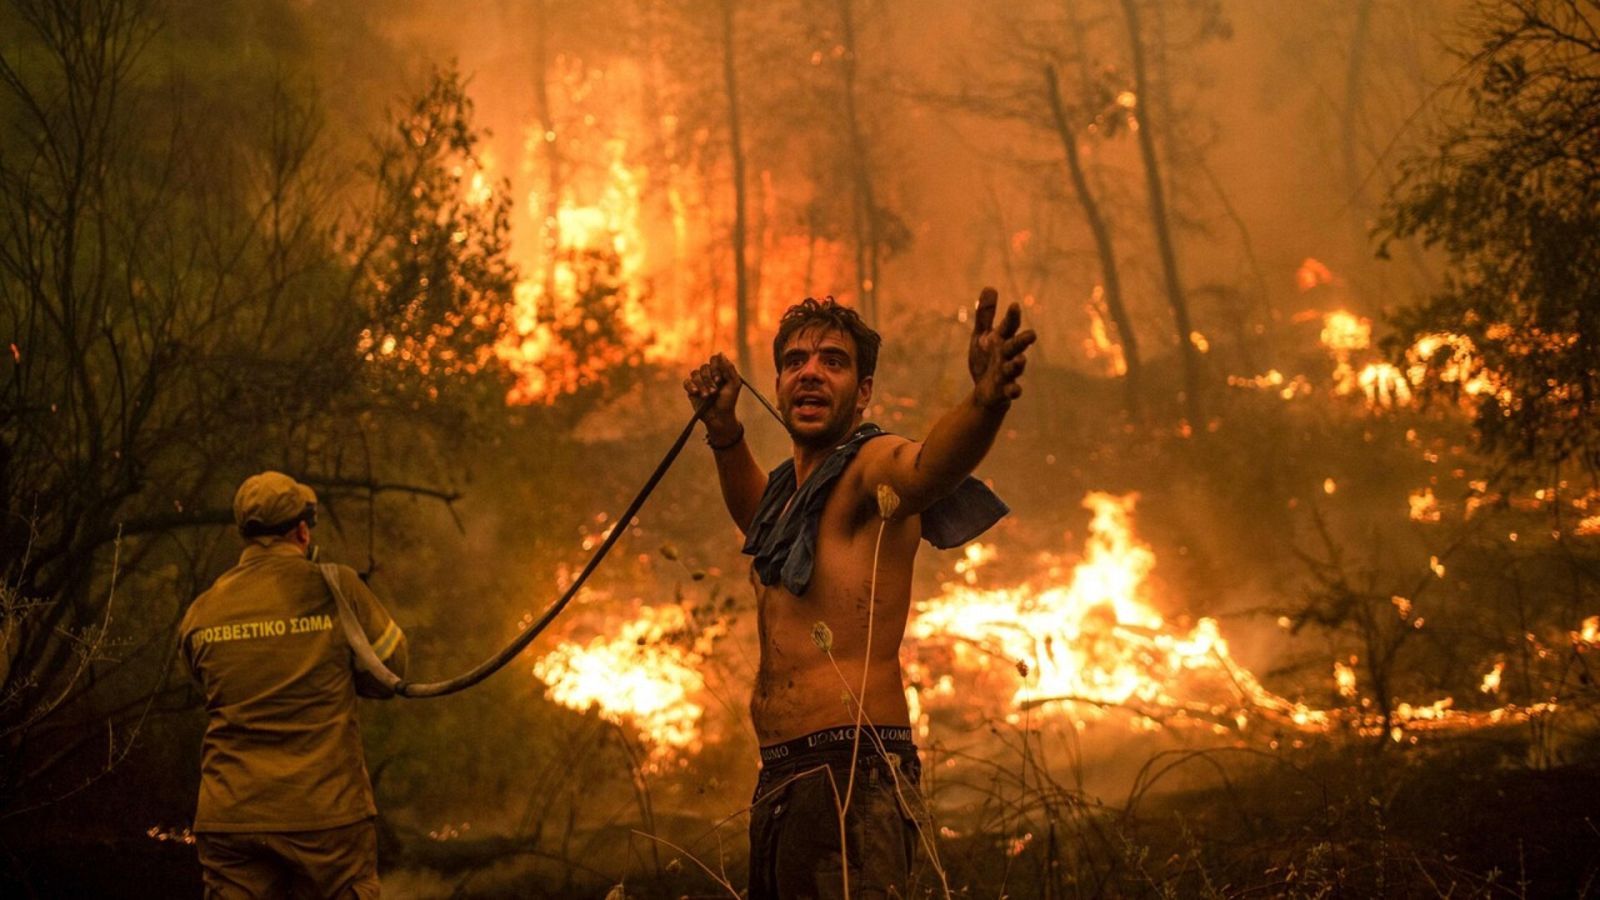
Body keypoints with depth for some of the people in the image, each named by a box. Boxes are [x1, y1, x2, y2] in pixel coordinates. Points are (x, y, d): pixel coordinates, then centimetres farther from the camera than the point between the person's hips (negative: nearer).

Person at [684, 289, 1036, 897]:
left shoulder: (873, 466, -5)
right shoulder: (792, 488, 20)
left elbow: (930, 465, -30)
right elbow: (755, 513, 45)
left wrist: (986, 401, -52)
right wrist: (724, 432, 27)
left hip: (852, 781, -9)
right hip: (779, 782, 9)